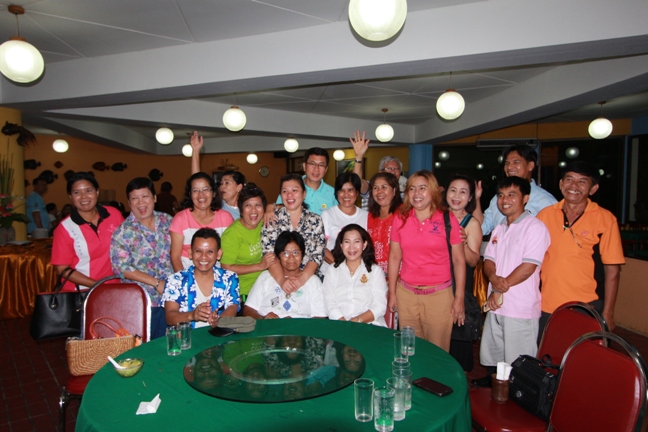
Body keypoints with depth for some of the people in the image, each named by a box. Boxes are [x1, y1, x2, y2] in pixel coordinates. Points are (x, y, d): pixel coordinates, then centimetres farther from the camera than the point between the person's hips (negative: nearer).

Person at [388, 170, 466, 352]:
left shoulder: (448, 220, -4)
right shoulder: (400, 219, 3)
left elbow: (459, 260, -1)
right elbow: (394, 257, 7)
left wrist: (459, 297, -3)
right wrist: (392, 292, 7)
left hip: (439, 294, -2)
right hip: (406, 293, 2)